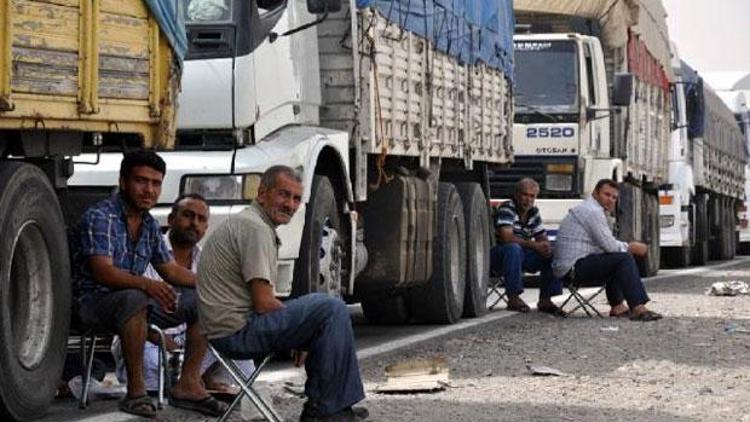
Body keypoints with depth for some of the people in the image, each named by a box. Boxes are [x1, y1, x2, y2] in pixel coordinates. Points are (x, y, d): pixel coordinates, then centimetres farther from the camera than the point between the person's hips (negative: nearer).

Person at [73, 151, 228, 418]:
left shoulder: (150, 225, 10)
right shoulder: (99, 217, -16)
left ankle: (188, 384, -5)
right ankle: (136, 392, -33)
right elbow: (103, 272, -28)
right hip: (96, 301, -8)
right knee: (134, 299, -40)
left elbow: (170, 269, 16)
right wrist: (146, 284, -44)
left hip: (138, 298, 8)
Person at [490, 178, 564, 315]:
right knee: (513, 248, -39)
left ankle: (545, 300, -5)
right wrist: (534, 245, -28)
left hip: (522, 256, 7)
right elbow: (507, 238, -28)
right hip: (498, 256, -7)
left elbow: (542, 238, 13)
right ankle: (513, 298, -32)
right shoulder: (506, 209, -16)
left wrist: (546, 246, -13)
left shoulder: (534, 213, 8)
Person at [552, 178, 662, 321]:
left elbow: (607, 244, 21)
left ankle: (617, 306, 21)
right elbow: (609, 246, -16)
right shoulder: (593, 211, -13)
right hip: (573, 267, -11)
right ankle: (638, 309, -24)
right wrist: (632, 247, -2)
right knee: (624, 259, -18)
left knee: (616, 257, 29)